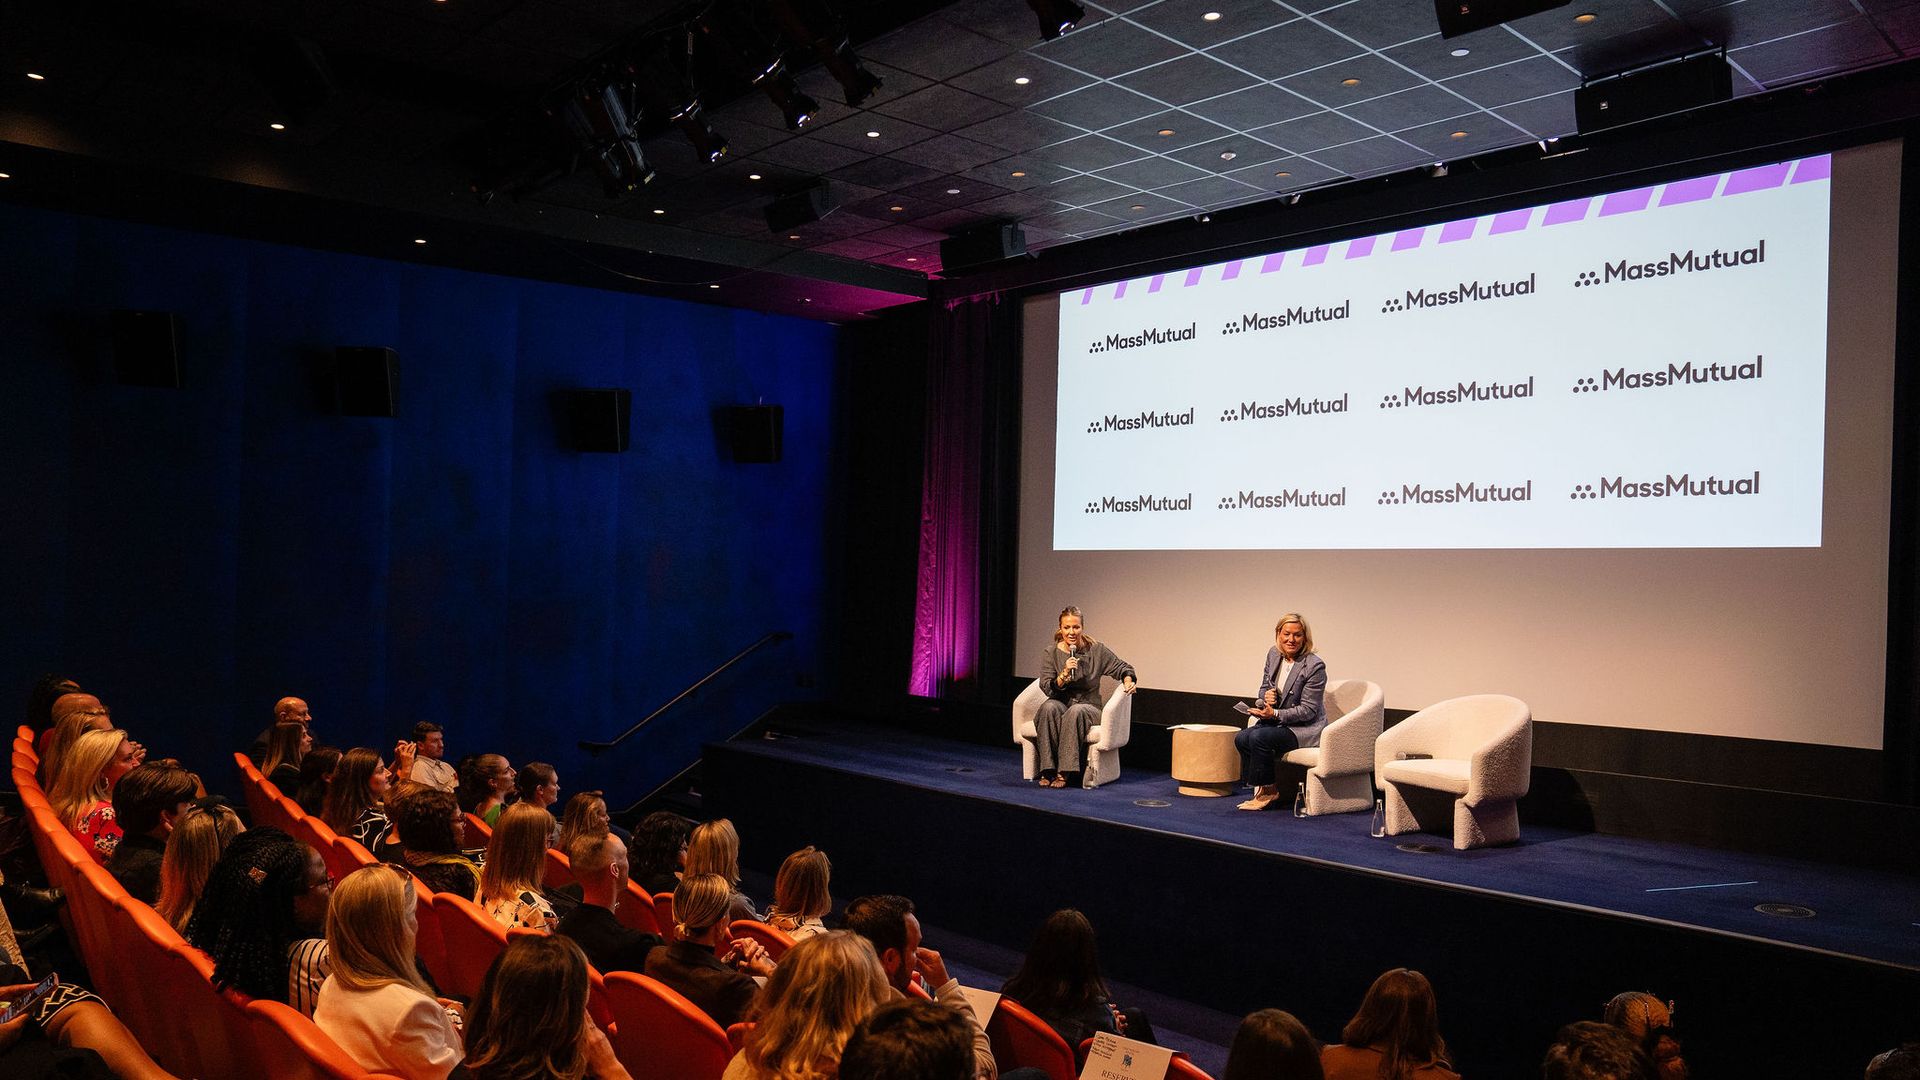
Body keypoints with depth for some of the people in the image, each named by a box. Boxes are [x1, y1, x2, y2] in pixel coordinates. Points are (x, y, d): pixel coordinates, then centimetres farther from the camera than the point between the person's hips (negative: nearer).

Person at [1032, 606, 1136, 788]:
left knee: (1076, 711, -36)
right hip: (1060, 703, 1)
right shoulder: (1051, 653, 0)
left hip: (1088, 706, -1)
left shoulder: (1096, 650, -1)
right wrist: (1065, 673, -22)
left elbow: (1123, 667, 9)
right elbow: (1047, 688, -6)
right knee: (1049, 707, -34)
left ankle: (1063, 772, -34)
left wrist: (1128, 681, -12)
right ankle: (1047, 771, -33)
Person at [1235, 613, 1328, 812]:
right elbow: (1264, 687, 15)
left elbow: (1308, 710, -17)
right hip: (1276, 721, 7)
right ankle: (1262, 788, -3)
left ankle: (1267, 790, -8)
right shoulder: (1273, 655, 3)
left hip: (1305, 728, -7)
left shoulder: (1315, 666, -18)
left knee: (1259, 737, -28)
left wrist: (1275, 714, -25)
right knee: (1241, 738, -18)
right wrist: (1266, 695, -10)